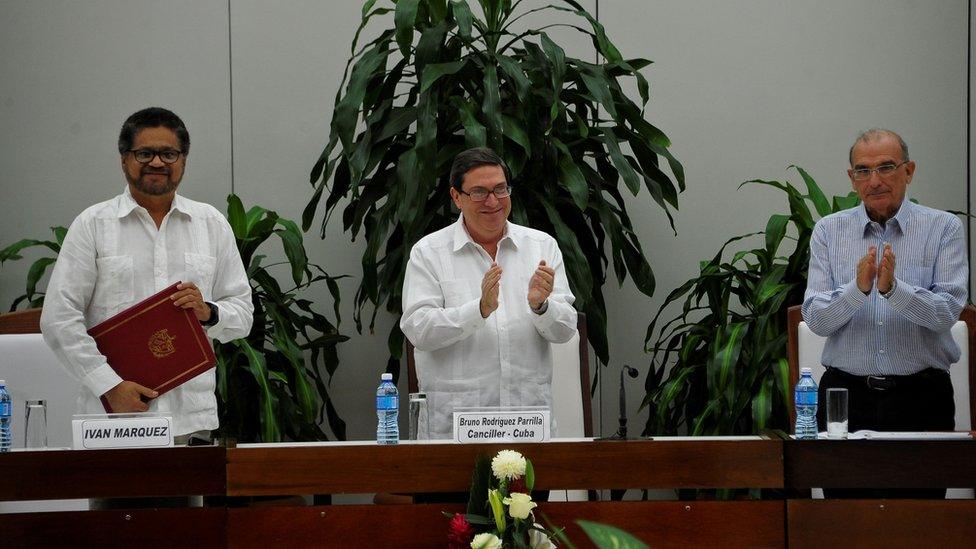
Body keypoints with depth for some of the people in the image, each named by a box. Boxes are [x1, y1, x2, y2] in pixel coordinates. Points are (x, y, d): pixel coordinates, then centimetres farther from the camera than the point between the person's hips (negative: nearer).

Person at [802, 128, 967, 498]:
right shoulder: (829, 231, 6)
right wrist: (858, 289, -20)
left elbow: (947, 311, -10)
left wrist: (893, 288, -26)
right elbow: (816, 319, -2)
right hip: (846, 394, 1)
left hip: (921, 397, -1)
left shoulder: (944, 228, 2)